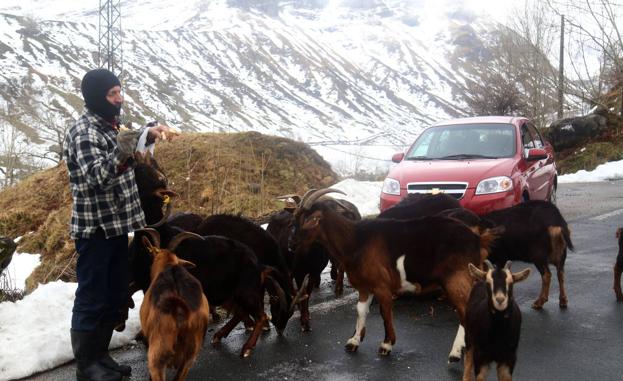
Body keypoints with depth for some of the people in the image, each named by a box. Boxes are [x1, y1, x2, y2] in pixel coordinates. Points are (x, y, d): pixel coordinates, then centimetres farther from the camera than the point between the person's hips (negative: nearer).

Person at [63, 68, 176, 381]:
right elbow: (96, 177, -29)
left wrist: (148, 132, 13)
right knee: (91, 299, 1)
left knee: (115, 297, 15)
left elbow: (125, 149, 29)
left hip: (116, 225, 9)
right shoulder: (84, 132, -17)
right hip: (95, 229, -9)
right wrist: (123, 152, -38)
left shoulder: (109, 125, 10)